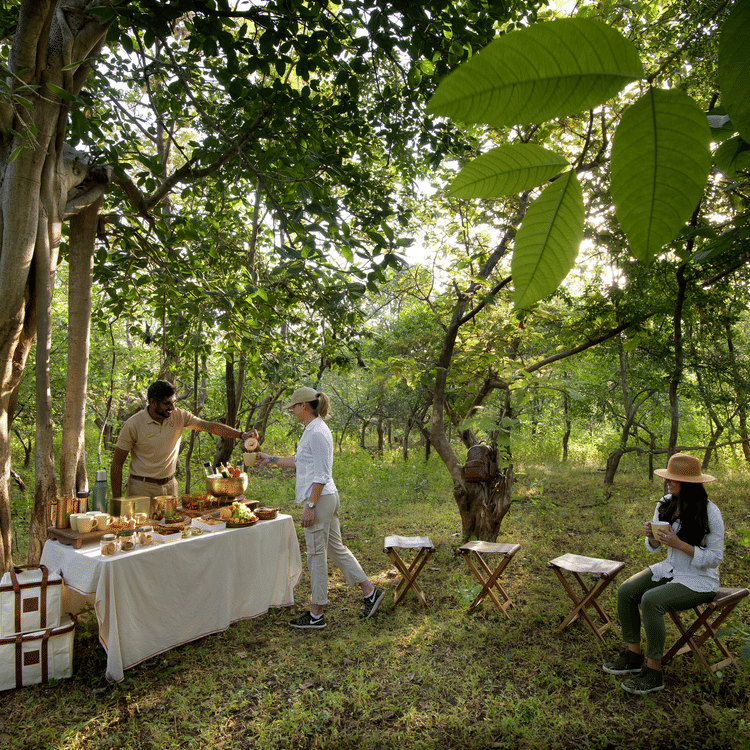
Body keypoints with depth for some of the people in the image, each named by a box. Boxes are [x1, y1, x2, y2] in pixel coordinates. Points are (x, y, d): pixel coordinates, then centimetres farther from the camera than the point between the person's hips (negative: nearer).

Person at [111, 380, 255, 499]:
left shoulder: (178, 416, -3)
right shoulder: (132, 425, -13)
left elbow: (210, 426, -4)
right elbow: (117, 463, -8)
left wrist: (241, 435, -16)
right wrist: (117, 500, -10)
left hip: (170, 485, 4)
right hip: (142, 488, -3)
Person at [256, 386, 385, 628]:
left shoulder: (317, 433, -18)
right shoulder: (311, 430, 13)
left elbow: (321, 475, -21)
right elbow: (299, 461, 25)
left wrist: (310, 506, -20)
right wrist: (270, 460, 27)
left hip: (320, 499, -10)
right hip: (325, 498, 10)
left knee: (316, 554, 1)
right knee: (336, 548, 16)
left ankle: (316, 615, 15)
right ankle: (370, 592, 25)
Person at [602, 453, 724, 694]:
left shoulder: (710, 513, -19)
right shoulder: (665, 504, 0)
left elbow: (715, 558, -17)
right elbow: (653, 547, 9)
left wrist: (678, 543, -28)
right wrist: (651, 536, -15)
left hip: (700, 579, -7)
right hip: (670, 569, 7)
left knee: (651, 600, -28)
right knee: (626, 592, -12)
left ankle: (653, 671, -14)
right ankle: (633, 655, 4)